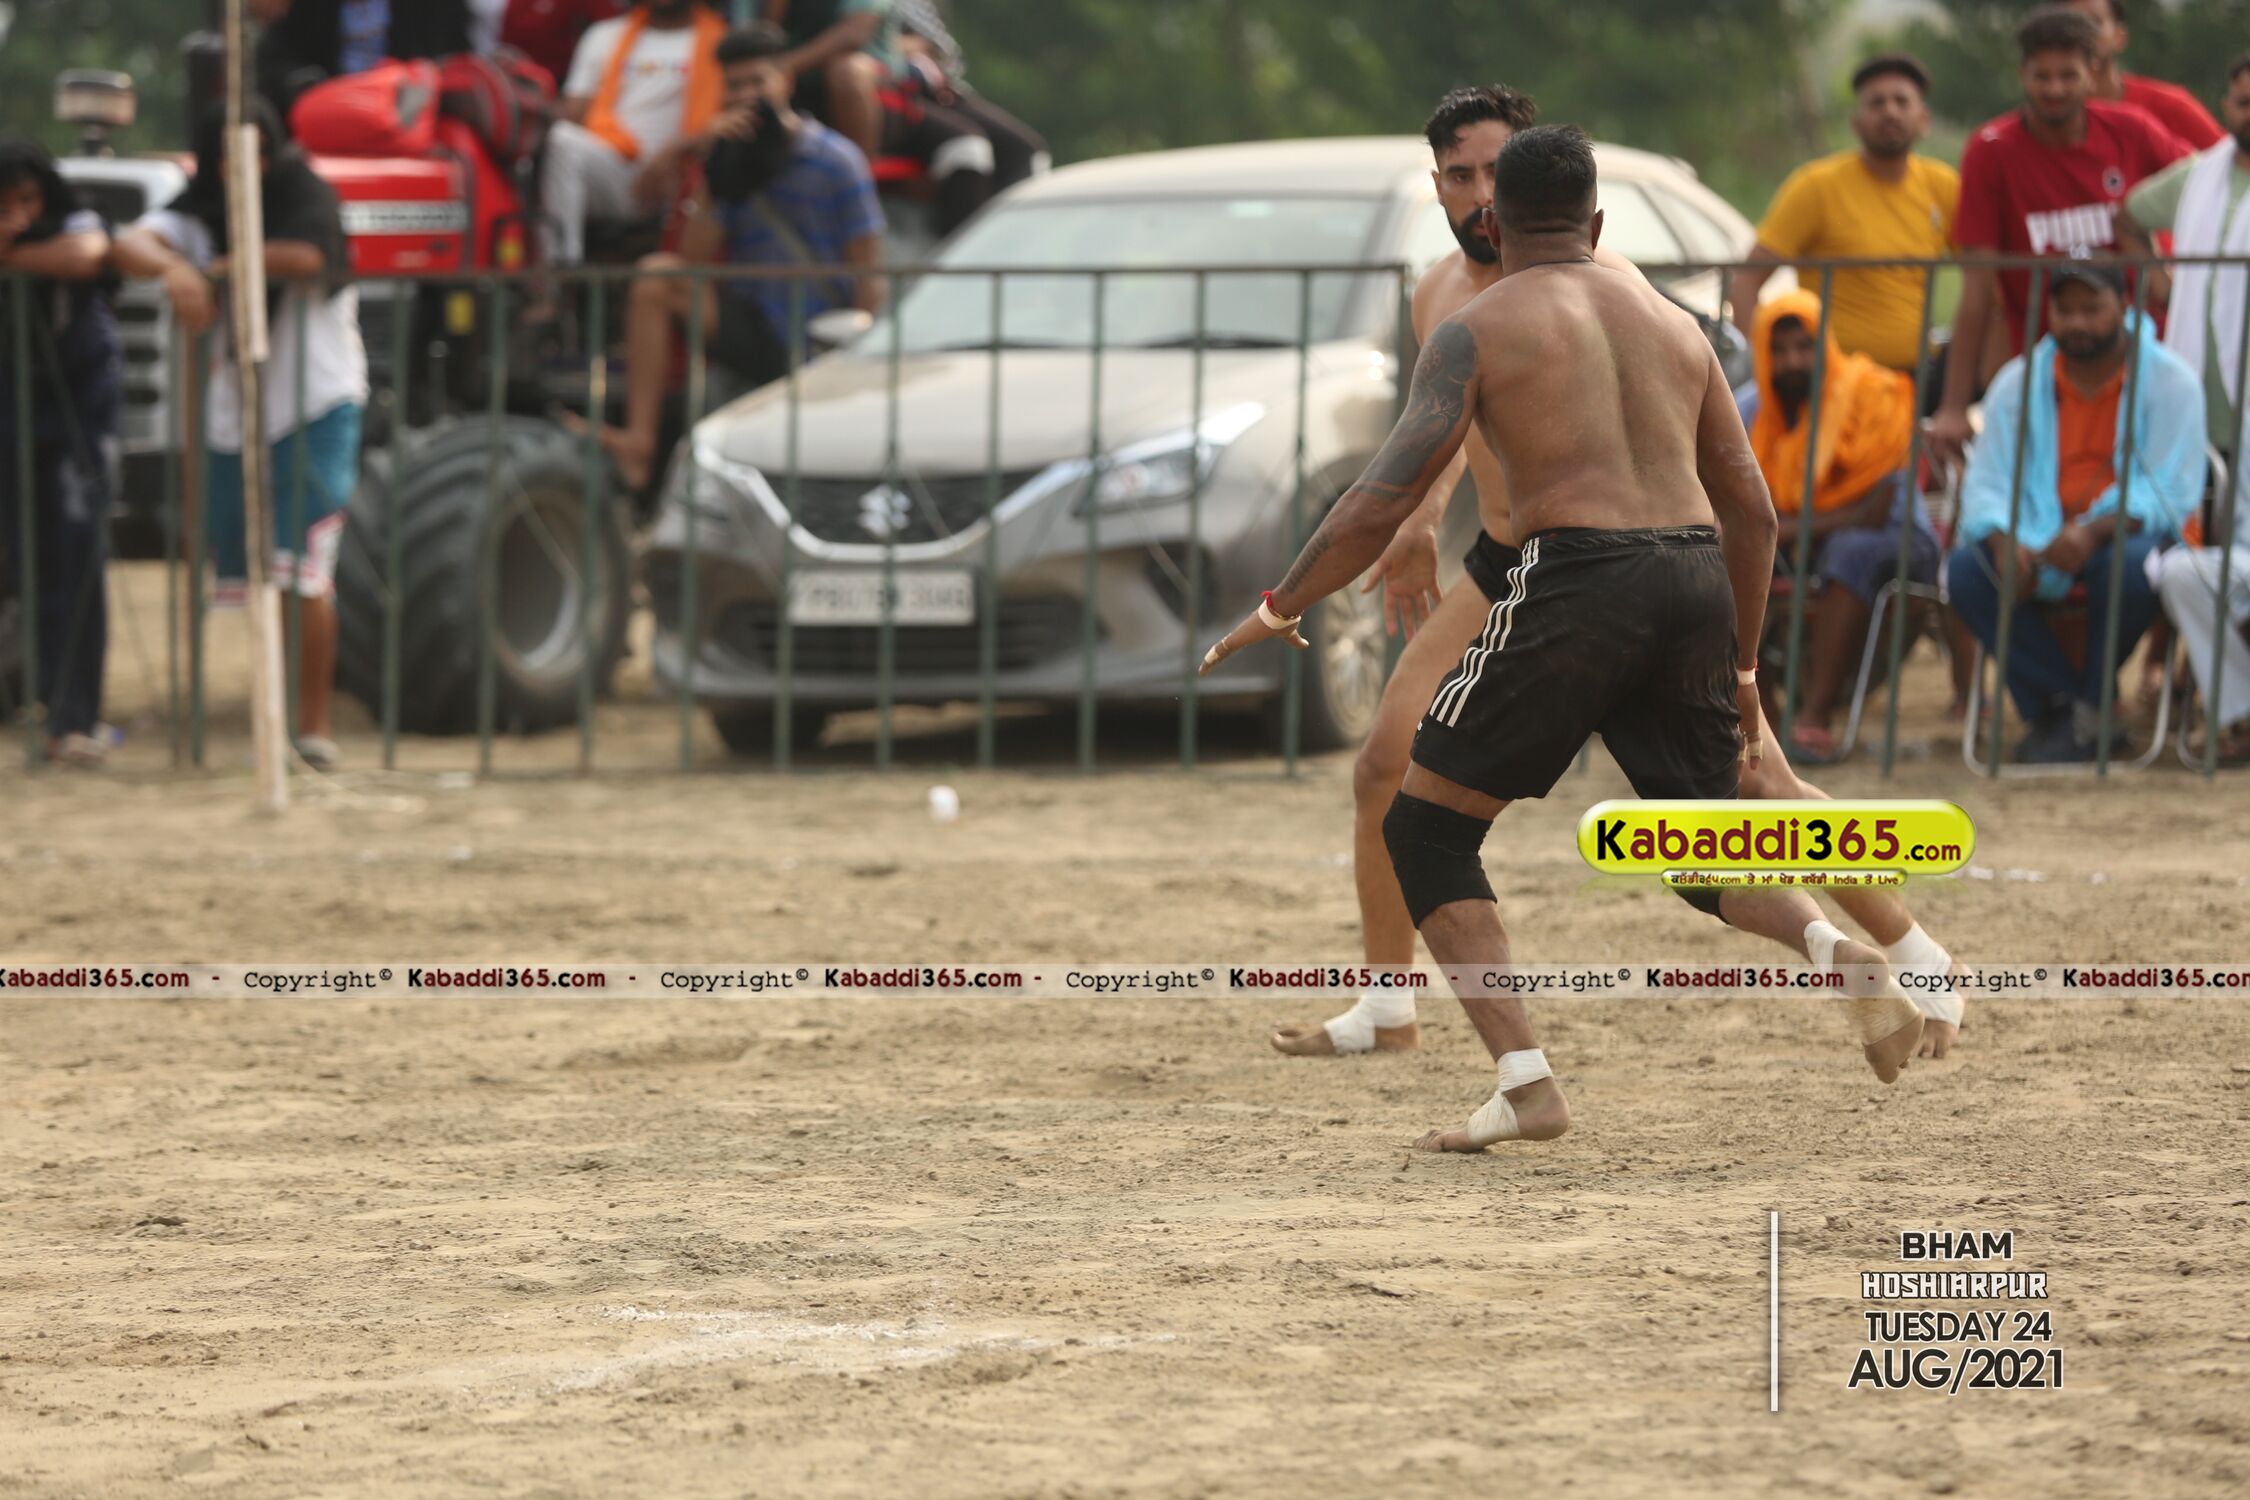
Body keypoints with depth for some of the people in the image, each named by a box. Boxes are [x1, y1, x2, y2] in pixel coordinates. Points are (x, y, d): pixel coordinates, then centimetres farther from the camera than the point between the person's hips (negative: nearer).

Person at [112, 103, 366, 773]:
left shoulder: (306, 197, -8)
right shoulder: (201, 212, 5)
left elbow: (305, 258, -30)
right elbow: (130, 244, -13)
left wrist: (221, 267, -19)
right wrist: (174, 268, -34)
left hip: (316, 409, -6)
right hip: (235, 414, 6)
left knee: (303, 570, -14)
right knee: (251, 571, 11)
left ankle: (315, 724, -11)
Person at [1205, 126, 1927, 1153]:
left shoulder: (1479, 330, 5)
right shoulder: (1672, 323, 21)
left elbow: (1388, 496, -4)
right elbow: (1752, 508, 21)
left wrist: (1282, 607, 7)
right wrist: (1739, 667, 30)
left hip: (1575, 580, -5)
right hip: (1696, 583, 5)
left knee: (1425, 834, 9)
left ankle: (1524, 1082, -6)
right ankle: (1837, 949, -12)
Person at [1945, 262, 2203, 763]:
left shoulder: (2169, 381, -6)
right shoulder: (2019, 382, 4)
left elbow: (2170, 492, -15)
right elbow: (1987, 484, -2)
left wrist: (2095, 531, -32)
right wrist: (2003, 543, -25)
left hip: (2128, 533, -3)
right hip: (2038, 536, 3)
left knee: (2130, 565, -39)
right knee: (1965, 569, -26)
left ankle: (2087, 707, -18)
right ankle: (2057, 700, -22)